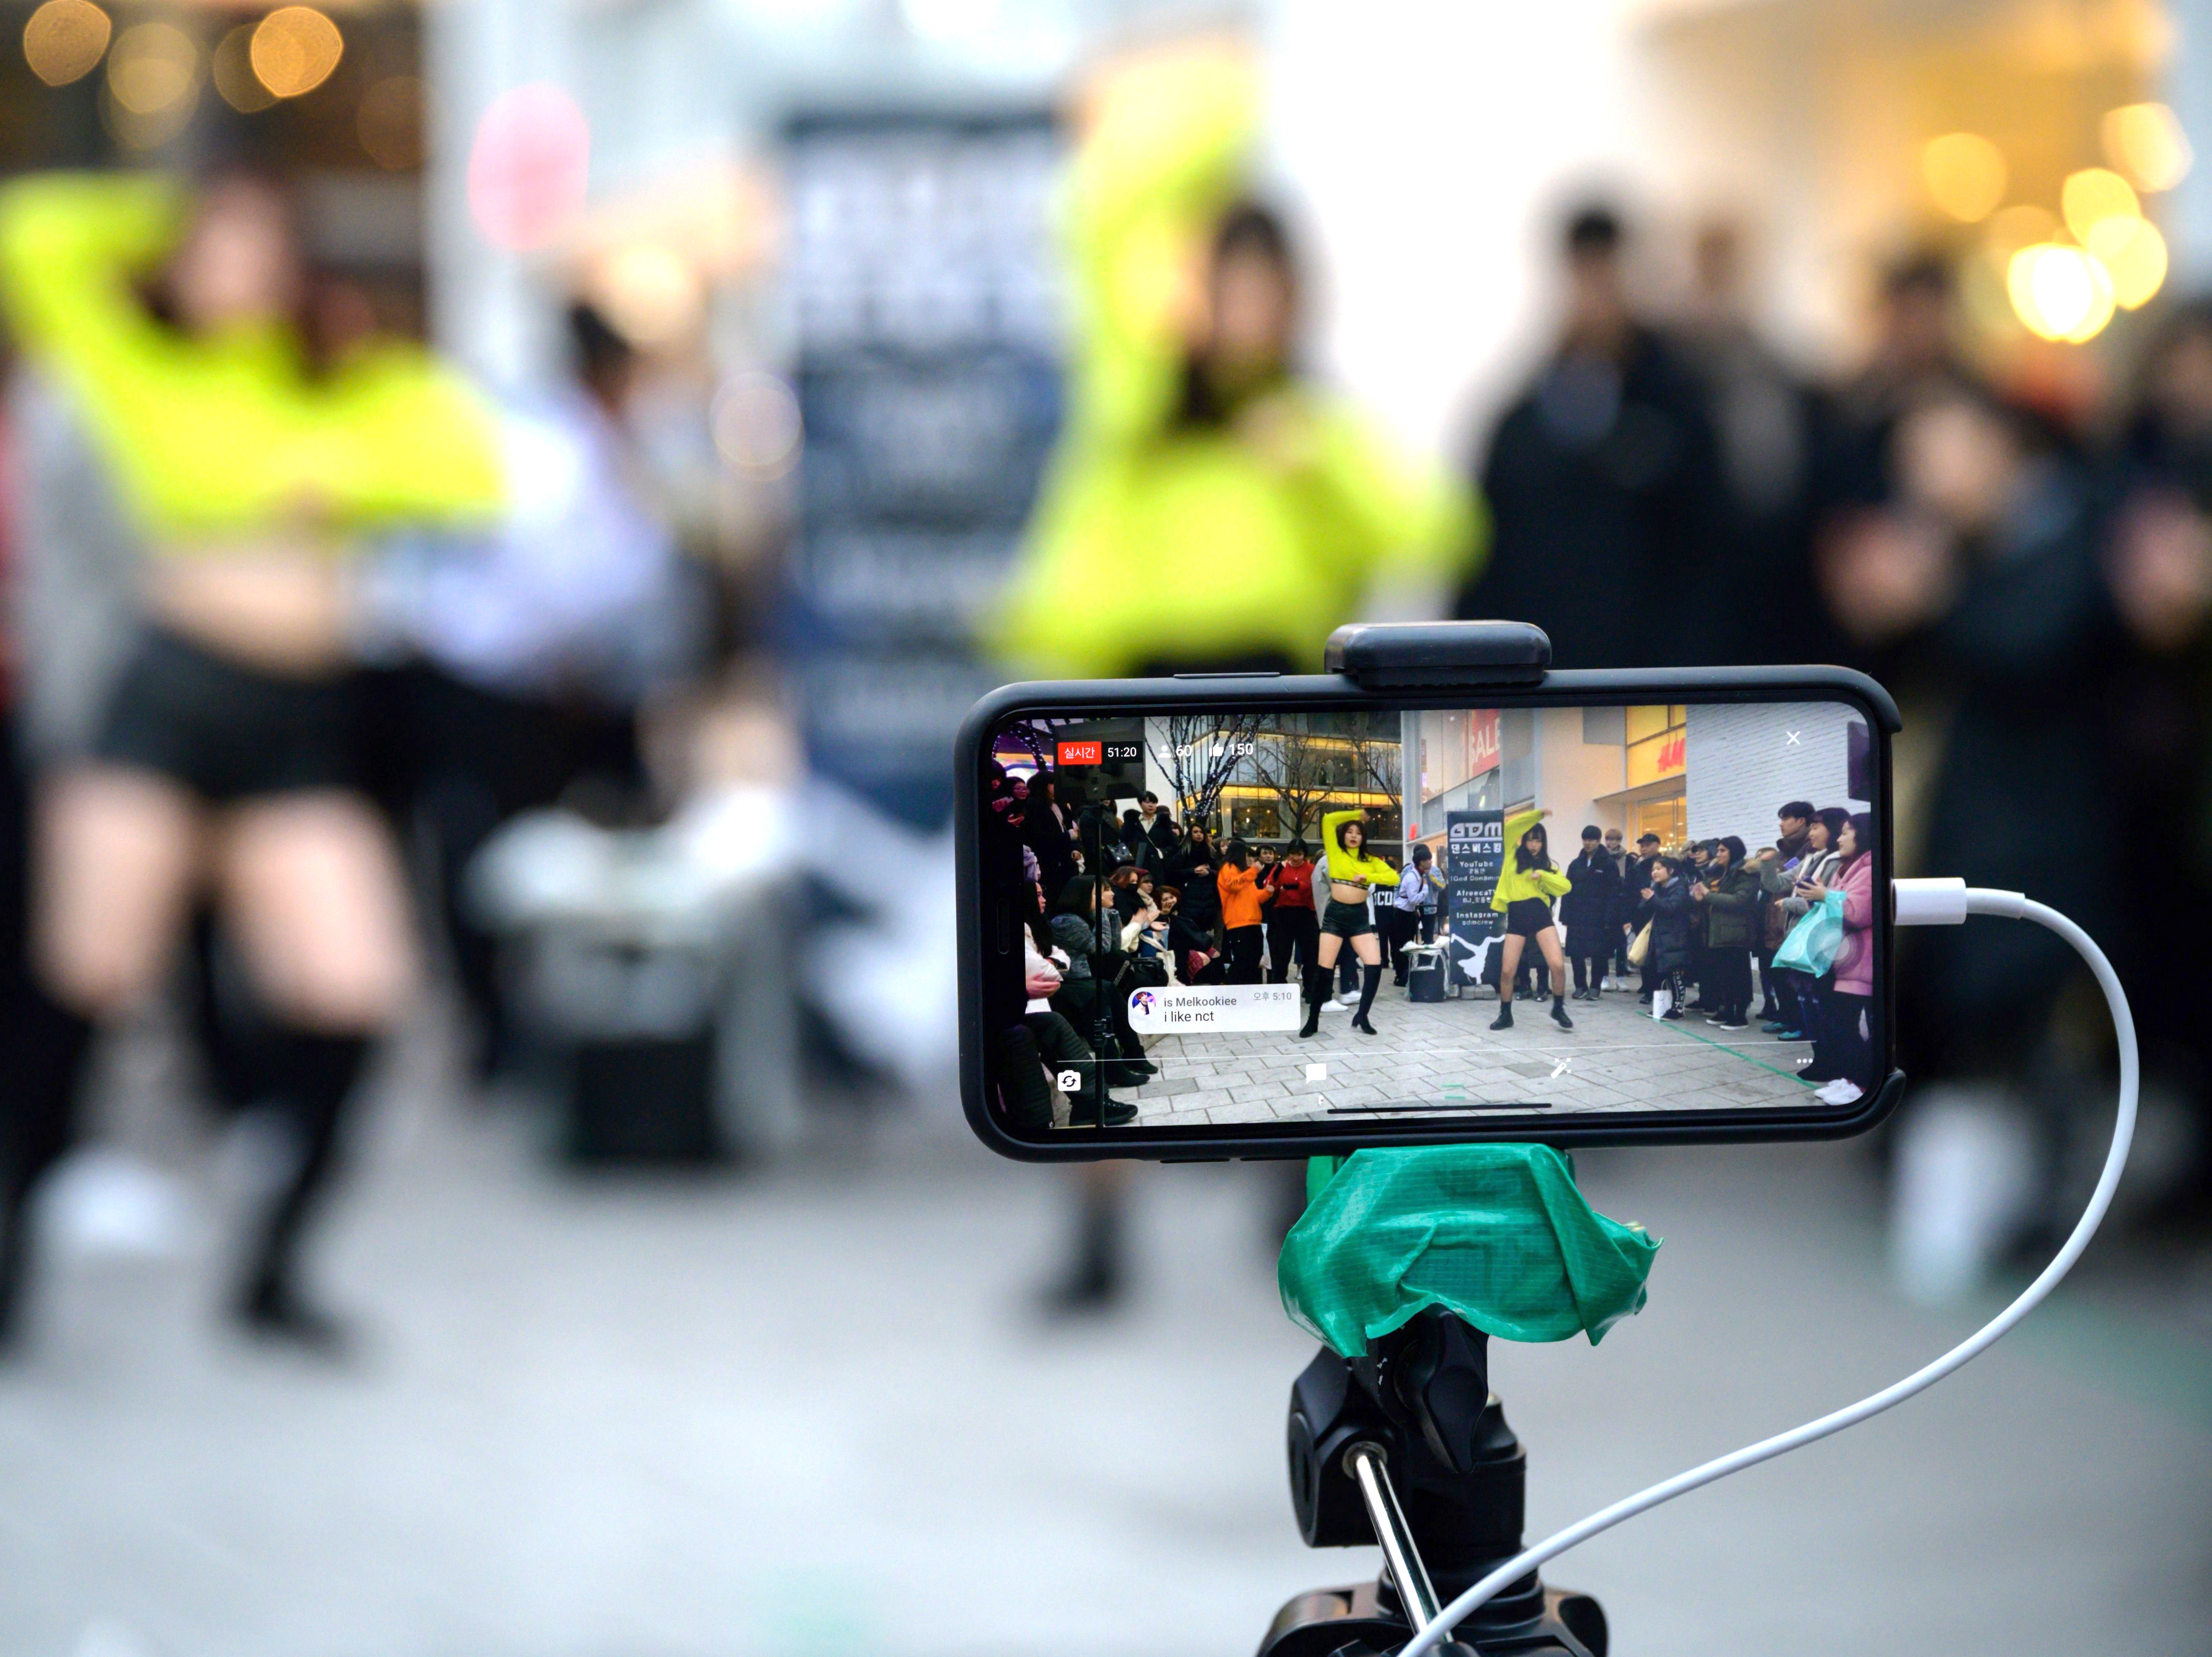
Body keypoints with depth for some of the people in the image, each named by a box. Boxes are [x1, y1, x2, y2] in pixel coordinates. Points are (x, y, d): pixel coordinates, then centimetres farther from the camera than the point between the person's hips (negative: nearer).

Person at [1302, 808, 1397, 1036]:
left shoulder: (1371, 861, 10)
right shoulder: (1335, 854, 4)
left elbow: (1394, 878, -3)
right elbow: (1329, 820, -4)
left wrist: (1367, 877, -14)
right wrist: (1357, 814, 6)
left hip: (1360, 917, 2)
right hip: (1335, 915, -2)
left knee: (1374, 966, -9)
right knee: (1323, 969, -5)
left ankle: (1362, 1016, 6)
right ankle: (1313, 1020, 6)